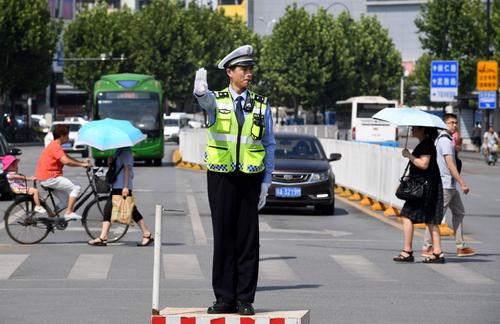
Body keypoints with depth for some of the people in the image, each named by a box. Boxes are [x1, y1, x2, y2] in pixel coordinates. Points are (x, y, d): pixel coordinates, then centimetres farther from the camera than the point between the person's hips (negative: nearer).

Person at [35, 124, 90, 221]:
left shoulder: (54, 145, 19)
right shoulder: (56, 146, -16)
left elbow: (68, 158, 21)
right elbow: (66, 161, -28)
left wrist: (82, 162, 9)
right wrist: (82, 165, -20)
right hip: (49, 178, -11)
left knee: (66, 200, 15)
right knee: (75, 188, -11)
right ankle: (69, 213, -13)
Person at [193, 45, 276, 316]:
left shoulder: (261, 105, 7)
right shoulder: (216, 100, 2)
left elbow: (269, 144, 10)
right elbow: (204, 99, -24)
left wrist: (266, 182, 3)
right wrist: (200, 89, -50)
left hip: (250, 177, 1)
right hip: (220, 176, -1)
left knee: (248, 238, 0)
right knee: (223, 237, 1)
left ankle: (245, 299, 5)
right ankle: (224, 298, 7)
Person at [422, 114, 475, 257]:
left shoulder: (440, 138, 16)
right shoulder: (445, 140, -16)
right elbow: (450, 165, -22)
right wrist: (462, 183, -22)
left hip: (451, 185, 11)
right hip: (445, 184, -11)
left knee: (459, 213, 13)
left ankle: (460, 247, 16)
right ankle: (427, 247, 0)